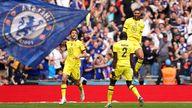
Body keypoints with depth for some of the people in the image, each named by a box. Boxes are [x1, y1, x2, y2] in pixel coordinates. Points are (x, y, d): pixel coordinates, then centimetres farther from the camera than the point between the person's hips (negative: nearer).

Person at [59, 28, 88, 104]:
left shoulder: (79, 43, -3)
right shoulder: (67, 43, 10)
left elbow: (85, 54, -4)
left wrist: (79, 56, -21)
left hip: (76, 65, -3)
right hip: (68, 64, 3)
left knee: (77, 82, 9)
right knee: (64, 79, -17)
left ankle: (82, 91, 44)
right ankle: (63, 98, -16)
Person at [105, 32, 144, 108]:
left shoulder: (116, 45, -3)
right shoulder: (130, 45, 5)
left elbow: (115, 58, -7)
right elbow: (131, 59, 4)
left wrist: (113, 69, -7)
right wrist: (132, 69, 11)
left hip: (119, 66, -3)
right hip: (127, 66, 3)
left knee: (112, 83, 12)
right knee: (130, 84, 13)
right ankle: (139, 97, -9)